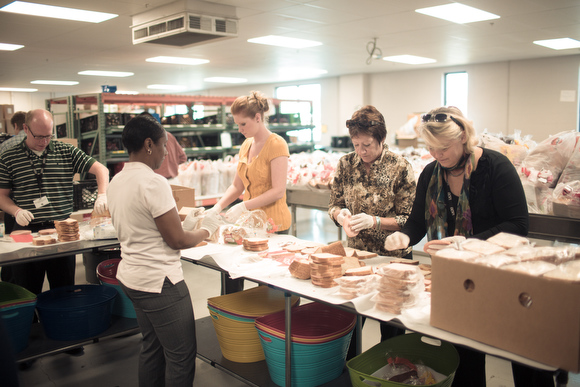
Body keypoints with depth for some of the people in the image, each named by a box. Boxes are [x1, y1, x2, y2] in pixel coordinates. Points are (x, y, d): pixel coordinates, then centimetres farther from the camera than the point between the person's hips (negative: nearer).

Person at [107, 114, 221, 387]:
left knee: (152, 347, 21)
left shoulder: (116, 181, 8)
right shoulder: (153, 183, -20)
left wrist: (176, 217, 16)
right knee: (181, 356, 3)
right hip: (159, 282, -10)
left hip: (131, 276, 10)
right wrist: (206, 230, -1)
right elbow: (177, 240, -18)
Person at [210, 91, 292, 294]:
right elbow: (237, 185, 15)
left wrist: (243, 207, -22)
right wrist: (218, 207, 1)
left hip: (273, 223, -7)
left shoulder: (276, 144, -13)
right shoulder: (246, 144, 11)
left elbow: (278, 191, -19)